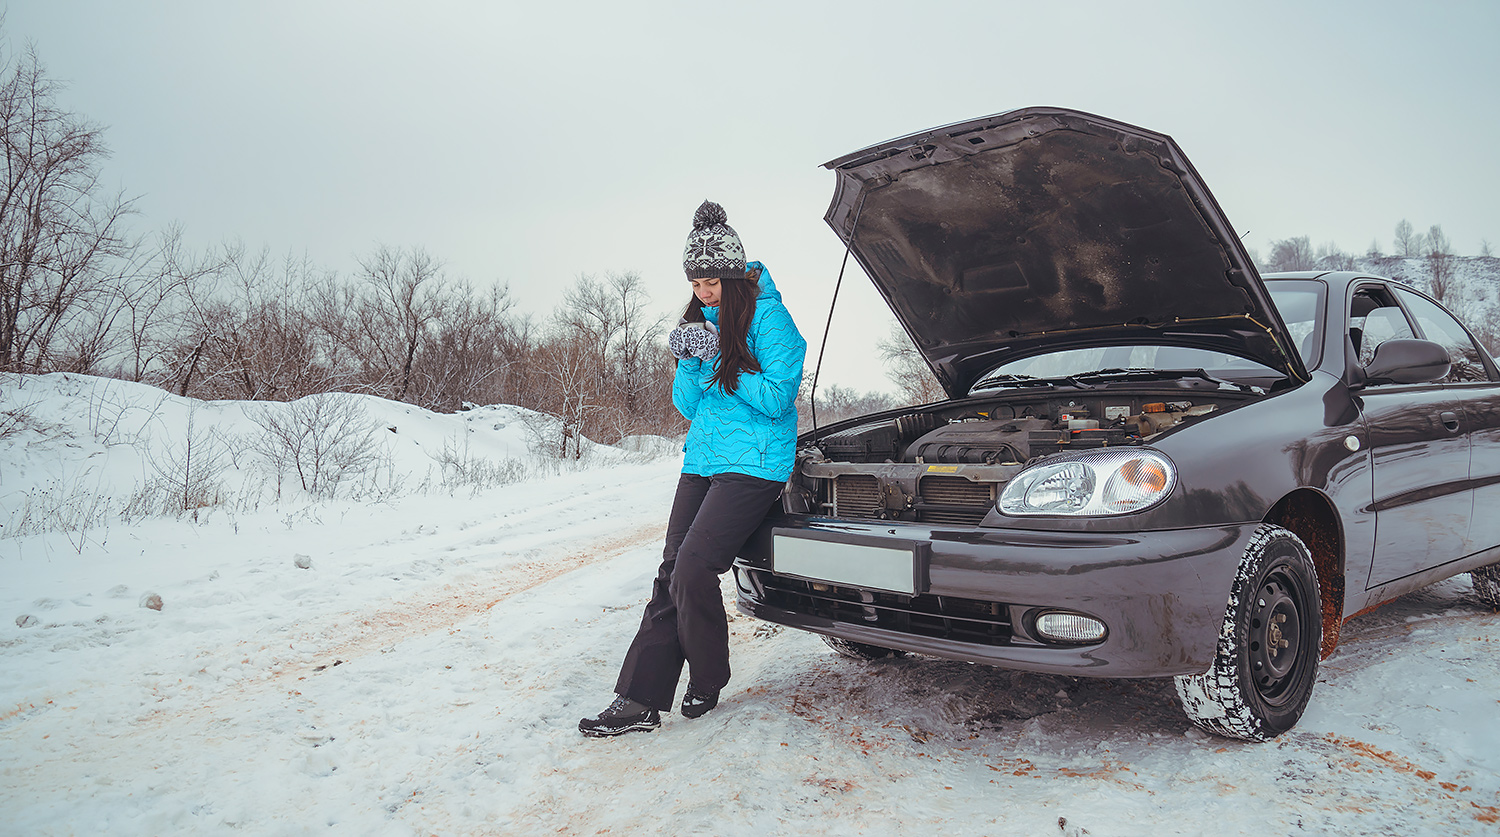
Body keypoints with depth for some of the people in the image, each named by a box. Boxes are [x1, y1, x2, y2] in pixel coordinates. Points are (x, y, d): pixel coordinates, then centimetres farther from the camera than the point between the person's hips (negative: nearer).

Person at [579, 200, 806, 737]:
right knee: (671, 573, 1)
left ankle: (708, 682, 6)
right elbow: (688, 406, 13)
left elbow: (776, 399, -13)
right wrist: (690, 363, -6)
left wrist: (721, 363, -15)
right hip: (701, 462, 7)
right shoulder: (701, 322, 16)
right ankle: (639, 701, 3)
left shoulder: (768, 317, -7)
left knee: (693, 568, -17)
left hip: (753, 465, -7)